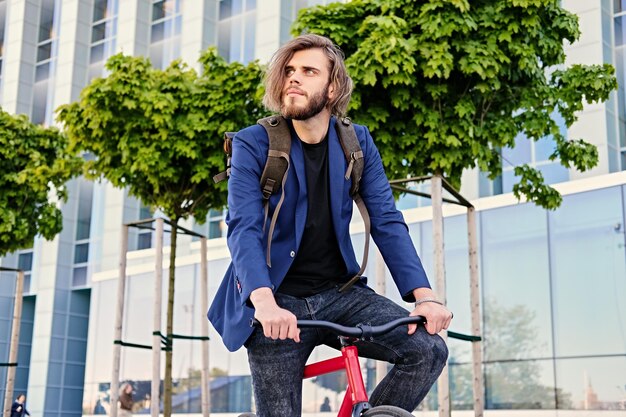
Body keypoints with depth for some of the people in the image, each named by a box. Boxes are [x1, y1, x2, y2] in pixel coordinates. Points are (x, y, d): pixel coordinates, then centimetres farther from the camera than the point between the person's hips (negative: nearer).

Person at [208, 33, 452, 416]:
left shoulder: (357, 143, 3)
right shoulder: (254, 144, -7)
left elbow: (387, 222, -4)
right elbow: (244, 229, -18)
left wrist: (425, 296, -18)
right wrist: (265, 303, -36)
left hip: (339, 293, 3)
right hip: (279, 302, -2)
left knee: (428, 349, -16)